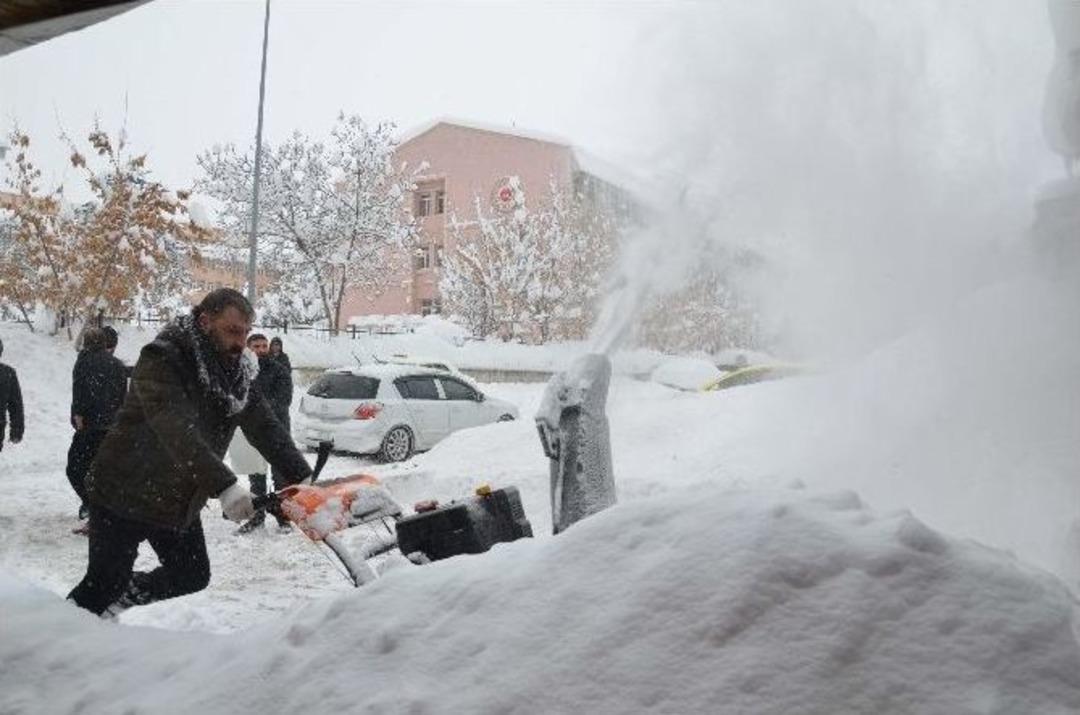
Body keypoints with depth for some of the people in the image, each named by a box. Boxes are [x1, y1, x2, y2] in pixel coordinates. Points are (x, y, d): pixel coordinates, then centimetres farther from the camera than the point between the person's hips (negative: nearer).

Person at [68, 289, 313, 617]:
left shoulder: (238, 371, -1)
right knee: (105, 582, -3)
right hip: (125, 495, -7)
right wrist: (224, 486, -45)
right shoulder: (161, 360, -23)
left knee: (193, 576, 13)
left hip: (179, 501, 7)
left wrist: (303, 479, -20)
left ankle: (110, 605, 33)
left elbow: (266, 427, -7)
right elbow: (176, 430, -36)